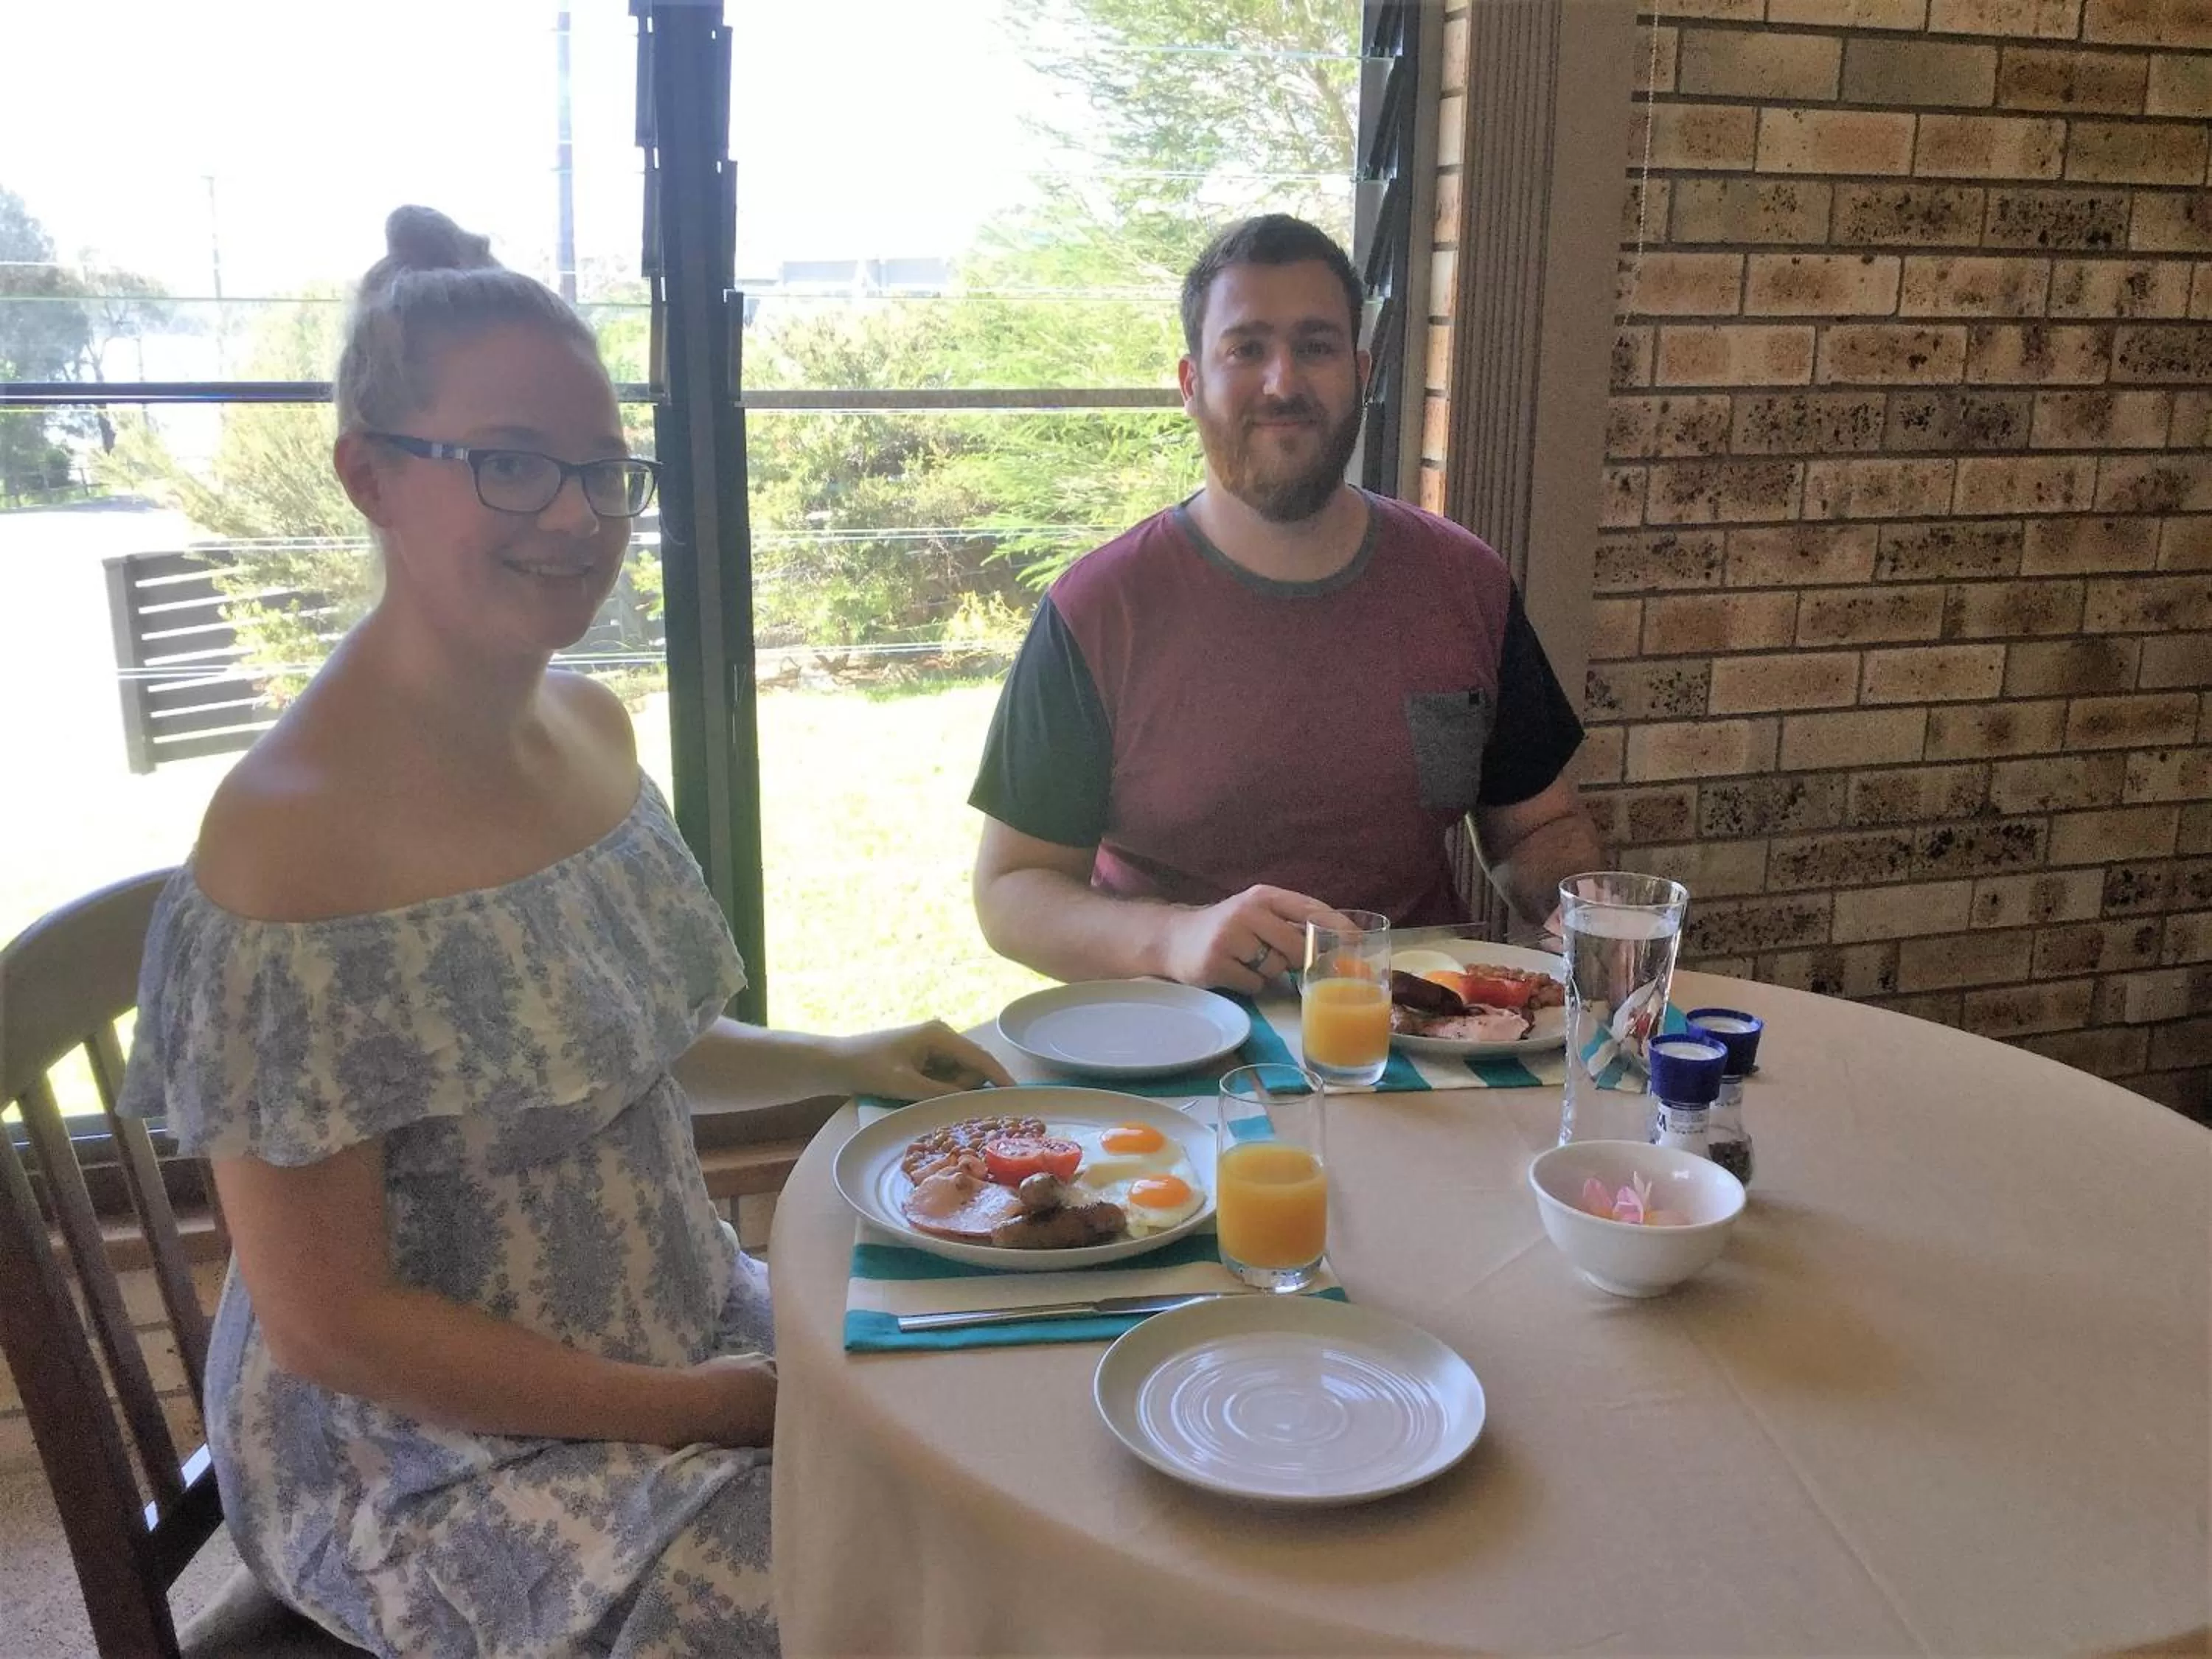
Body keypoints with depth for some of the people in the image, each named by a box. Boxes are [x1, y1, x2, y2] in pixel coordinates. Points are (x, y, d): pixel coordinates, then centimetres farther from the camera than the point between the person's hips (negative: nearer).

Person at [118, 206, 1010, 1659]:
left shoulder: (593, 727, -2)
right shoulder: (292, 841, -25)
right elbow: (326, 1322, -20)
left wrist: (846, 1064, 0)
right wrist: (708, 1413, -17)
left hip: (692, 1323, 7)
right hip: (435, 1452, -7)